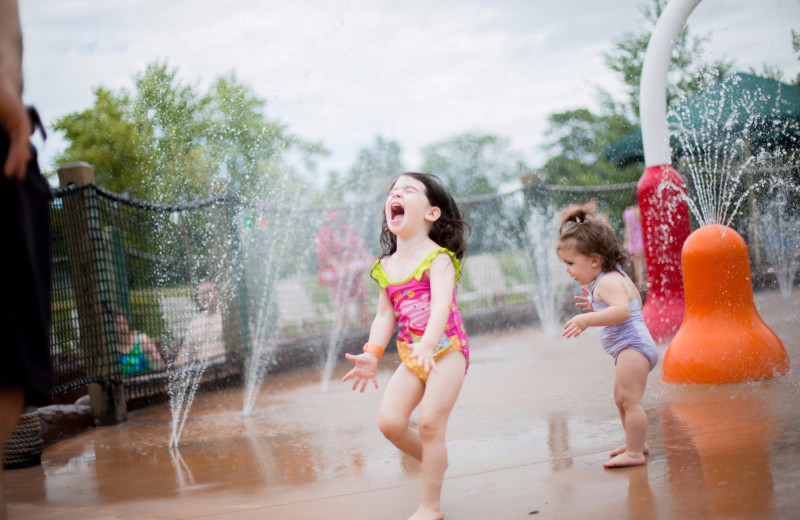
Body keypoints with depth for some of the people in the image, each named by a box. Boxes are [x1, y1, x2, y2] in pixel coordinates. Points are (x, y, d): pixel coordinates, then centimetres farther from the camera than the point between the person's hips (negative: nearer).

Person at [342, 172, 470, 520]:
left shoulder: (437, 258, -13)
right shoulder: (386, 266, 7)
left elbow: (441, 304, -28)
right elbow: (384, 315, 10)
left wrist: (428, 346, -43)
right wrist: (372, 354, -3)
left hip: (446, 348, -6)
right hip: (411, 355, 6)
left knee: (429, 422, -13)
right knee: (389, 421, -6)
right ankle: (434, 461, 24)